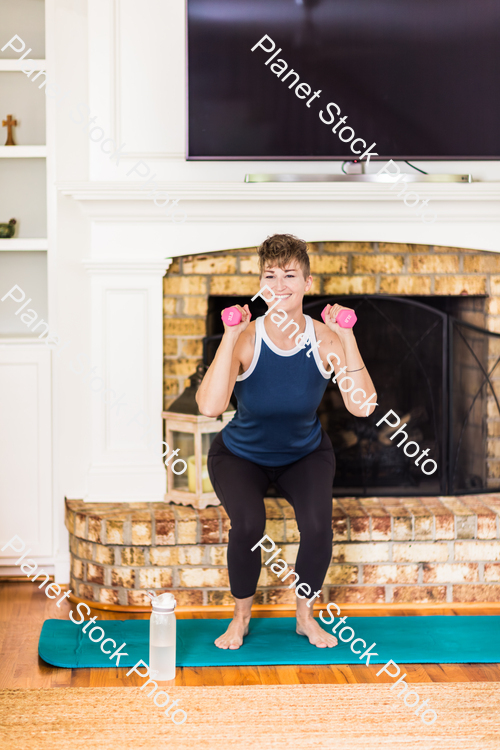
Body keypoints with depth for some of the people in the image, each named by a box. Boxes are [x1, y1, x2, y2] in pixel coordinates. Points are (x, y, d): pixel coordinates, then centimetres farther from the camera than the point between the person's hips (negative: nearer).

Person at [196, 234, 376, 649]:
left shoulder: (324, 339, -19)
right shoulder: (246, 339, -25)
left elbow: (362, 408, -31)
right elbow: (210, 407, -40)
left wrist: (347, 339, -38)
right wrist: (230, 338, -43)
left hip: (305, 452, 2)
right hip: (241, 454, -1)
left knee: (318, 523, -25)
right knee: (249, 524, -28)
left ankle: (306, 616, 3)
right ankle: (241, 616, 2)